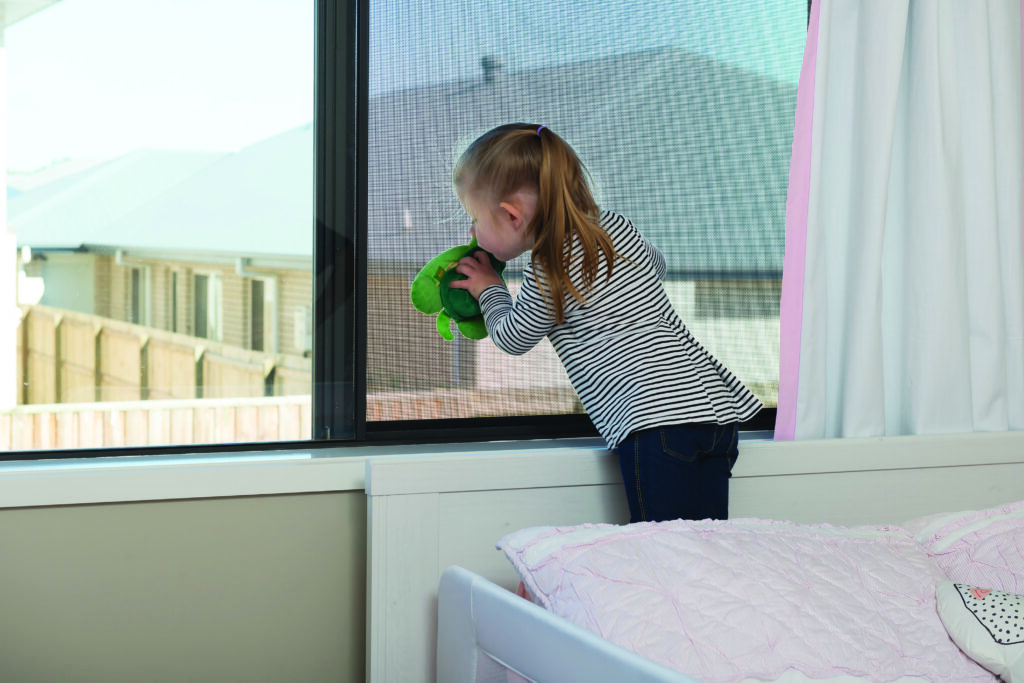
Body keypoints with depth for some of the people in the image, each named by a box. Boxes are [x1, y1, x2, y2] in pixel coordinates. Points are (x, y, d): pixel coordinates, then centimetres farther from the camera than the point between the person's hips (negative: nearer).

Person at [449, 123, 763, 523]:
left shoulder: (548, 276, -4)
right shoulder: (615, 227, 17)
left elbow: (512, 339, 15)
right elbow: (656, 264, 40)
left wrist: (489, 290, 31)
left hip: (659, 421, -8)